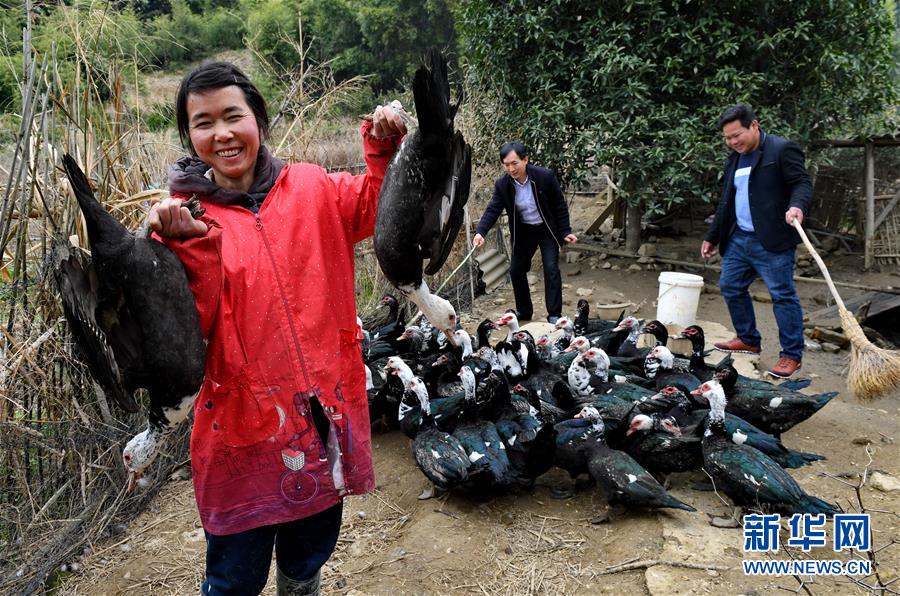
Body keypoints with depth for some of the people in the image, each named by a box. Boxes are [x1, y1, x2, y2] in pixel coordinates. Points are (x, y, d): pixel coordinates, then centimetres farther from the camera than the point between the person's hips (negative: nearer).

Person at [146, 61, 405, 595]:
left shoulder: (311, 188, 1)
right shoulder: (180, 215, -6)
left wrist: (385, 149, -11)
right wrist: (191, 245, -27)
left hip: (326, 411, 3)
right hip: (242, 422, -2)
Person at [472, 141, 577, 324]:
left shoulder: (545, 176, -21)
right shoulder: (502, 184, -14)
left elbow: (559, 205, -12)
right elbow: (493, 210, -16)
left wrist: (565, 231, -12)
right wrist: (480, 232, -32)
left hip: (547, 229, -3)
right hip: (523, 232, 3)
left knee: (551, 269, -9)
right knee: (516, 270, 6)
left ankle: (554, 315, -1)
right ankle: (524, 311, 24)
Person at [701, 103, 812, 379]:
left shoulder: (782, 150, -7)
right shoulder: (734, 159, 17)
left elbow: (802, 183, -11)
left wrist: (797, 206, -32)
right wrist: (712, 237, 23)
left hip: (772, 242, -8)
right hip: (738, 239, 8)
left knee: (783, 295, -5)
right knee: (730, 287, 12)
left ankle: (792, 355, 3)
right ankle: (748, 340, 28)